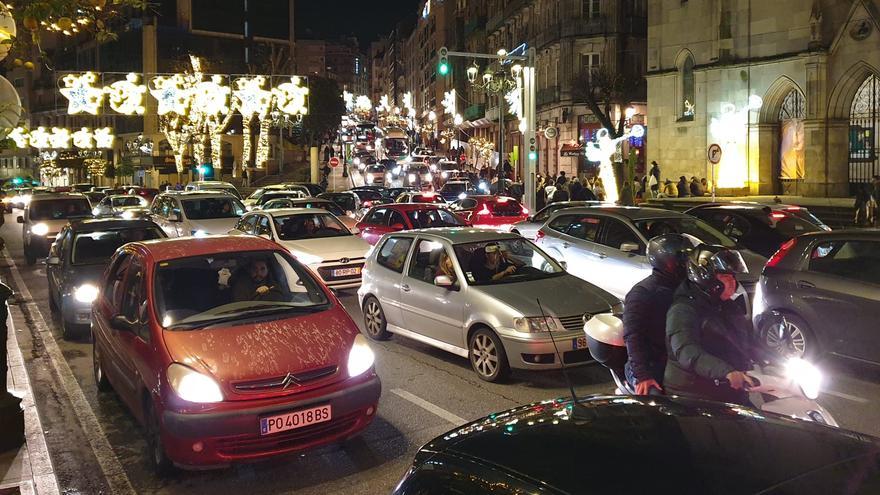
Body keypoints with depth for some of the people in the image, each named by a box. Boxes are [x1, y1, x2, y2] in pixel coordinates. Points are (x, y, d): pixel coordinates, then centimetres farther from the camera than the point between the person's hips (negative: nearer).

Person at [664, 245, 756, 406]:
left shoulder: (730, 307, 18)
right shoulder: (684, 310, -12)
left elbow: (749, 342, 29)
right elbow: (686, 352, -27)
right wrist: (726, 372, -40)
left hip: (732, 394, 8)